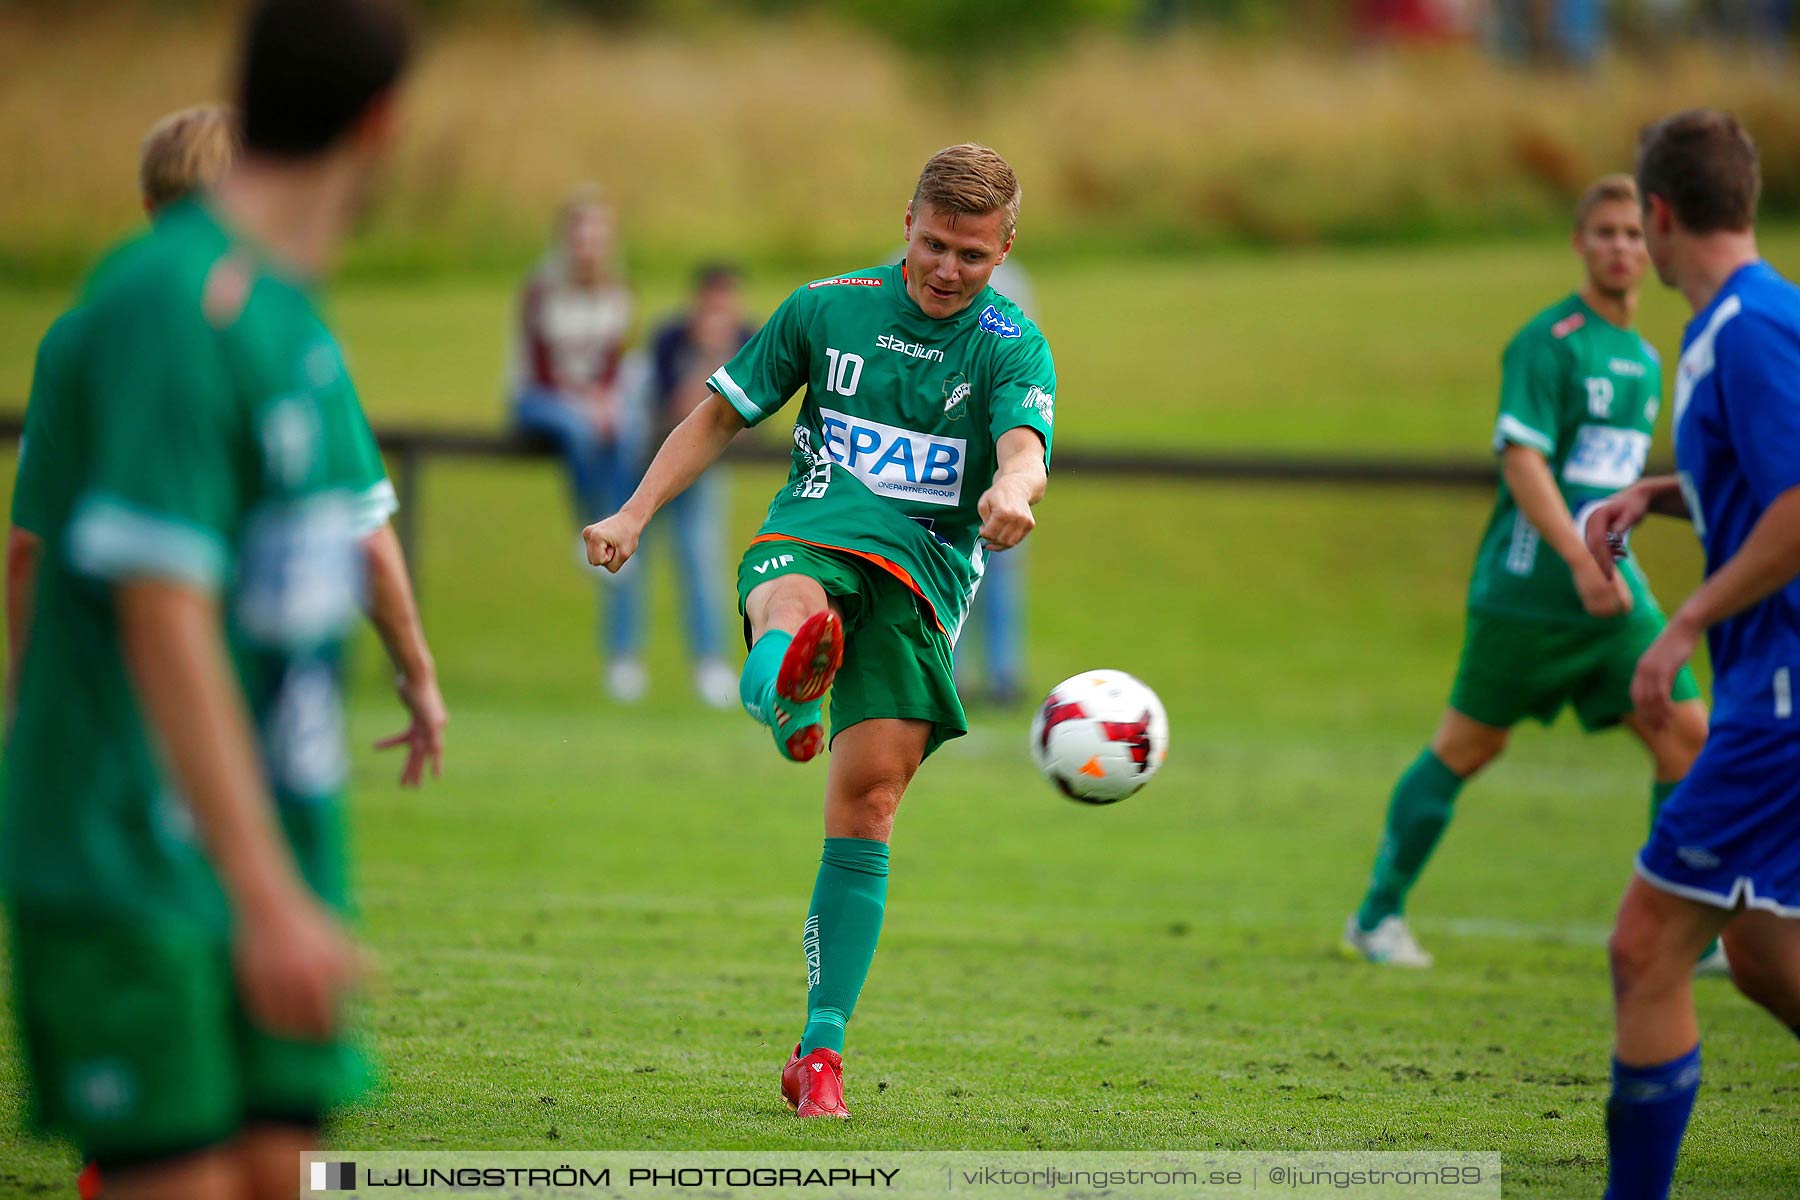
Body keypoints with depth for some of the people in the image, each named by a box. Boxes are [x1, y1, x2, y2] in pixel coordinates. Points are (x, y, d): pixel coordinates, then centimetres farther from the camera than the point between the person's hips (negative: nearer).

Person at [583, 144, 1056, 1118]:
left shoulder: (1011, 347, 5)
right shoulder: (826, 309, 10)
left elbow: (1025, 449, -16)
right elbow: (720, 416, 17)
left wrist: (1012, 493, -40)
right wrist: (635, 514, 5)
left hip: (924, 568, -1)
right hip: (809, 535, 1)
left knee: (867, 801, -12)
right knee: (790, 614, -39)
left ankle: (821, 1051, -5)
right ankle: (784, 688, -78)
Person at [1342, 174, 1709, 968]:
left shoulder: (1644, 359, 15)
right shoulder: (1549, 343, -10)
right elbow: (1523, 461, -18)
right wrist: (1581, 561, -25)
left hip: (1611, 588, 7)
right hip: (1528, 590, -7)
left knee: (1685, 735, -3)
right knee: (1468, 746, 2)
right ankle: (1377, 916, 15)